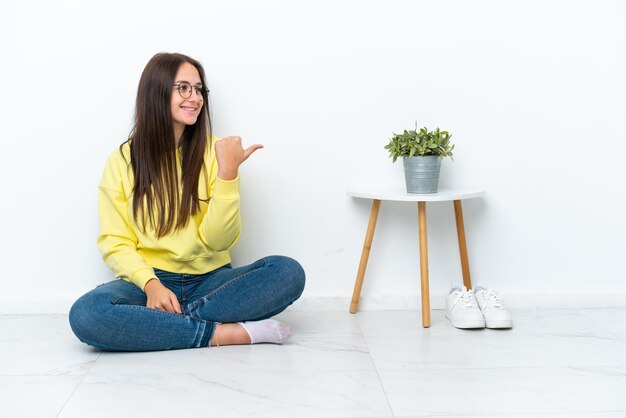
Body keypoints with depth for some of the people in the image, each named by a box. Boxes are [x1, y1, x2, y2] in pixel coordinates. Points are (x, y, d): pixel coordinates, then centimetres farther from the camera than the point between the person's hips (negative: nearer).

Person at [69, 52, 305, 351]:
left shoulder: (212, 152, 2)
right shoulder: (123, 161, 2)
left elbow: (219, 239, -6)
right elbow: (115, 243, -1)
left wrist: (228, 173, -18)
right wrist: (151, 284, -20)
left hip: (209, 281, 1)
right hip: (149, 280, -1)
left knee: (288, 271, -24)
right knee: (86, 314, -32)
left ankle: (162, 321, -23)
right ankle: (223, 333, -24)